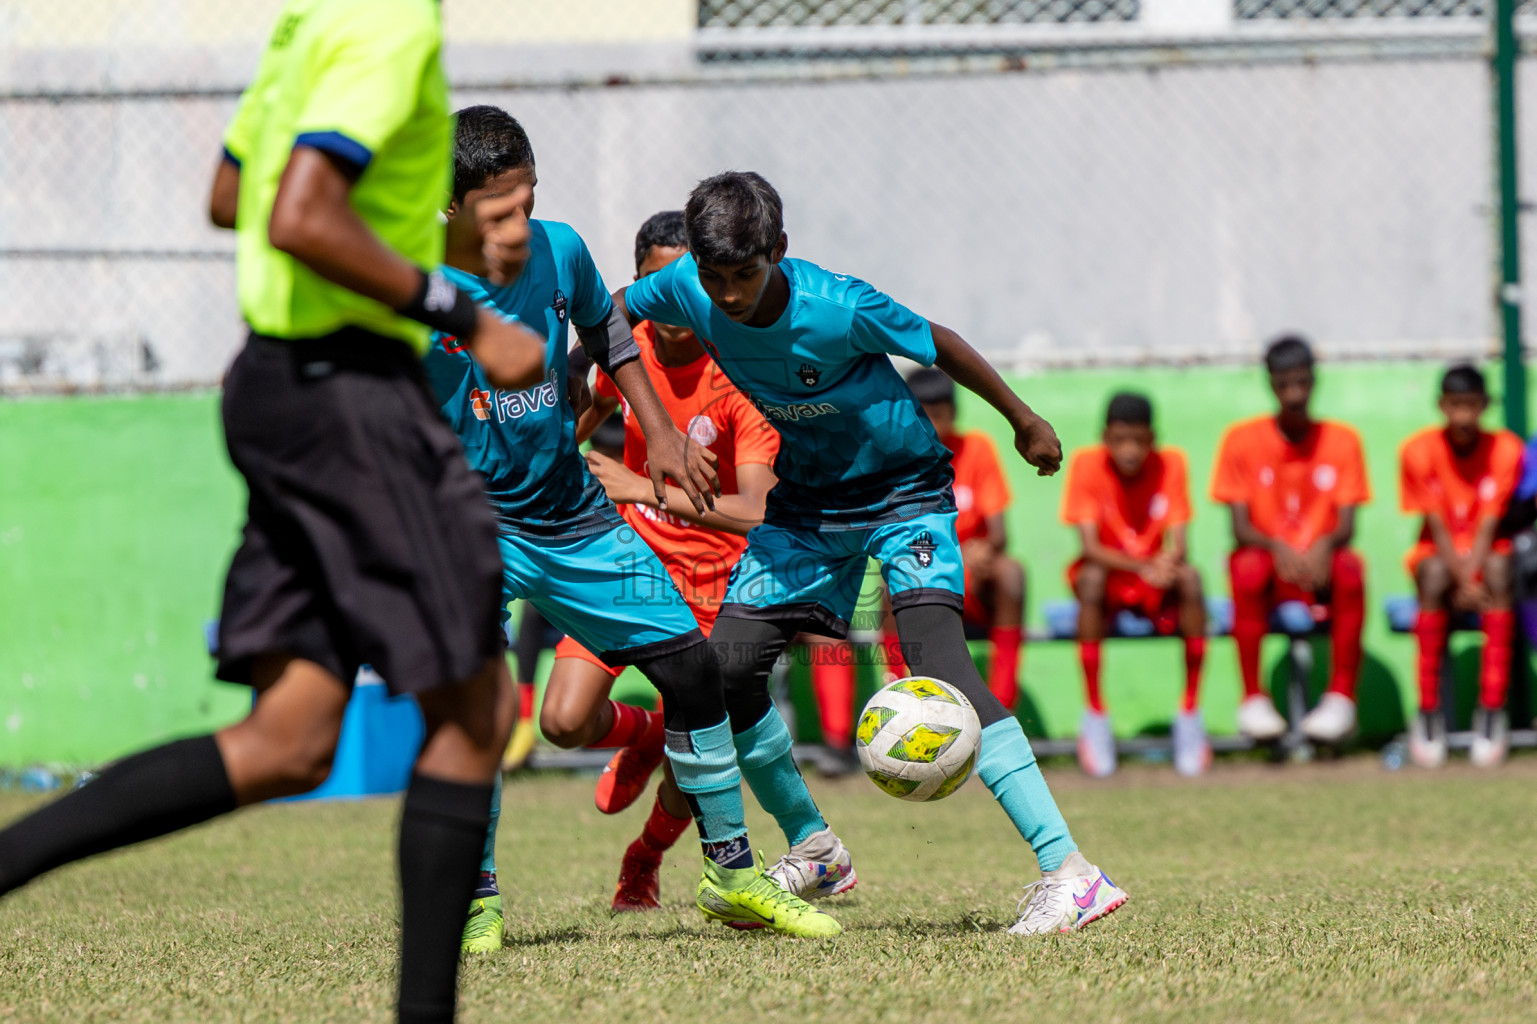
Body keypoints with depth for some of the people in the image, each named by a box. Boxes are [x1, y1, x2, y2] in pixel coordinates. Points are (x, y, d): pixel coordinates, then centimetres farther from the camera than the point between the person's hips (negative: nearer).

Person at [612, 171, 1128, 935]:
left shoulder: (839, 309, -29)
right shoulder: (687, 291, -15)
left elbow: (938, 346, -12)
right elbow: (612, 313, 7)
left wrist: (1024, 422, 0)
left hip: (903, 487, -6)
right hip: (807, 499, 6)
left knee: (932, 650, -26)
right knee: (728, 662, -4)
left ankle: (1068, 872, -33)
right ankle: (811, 848, 21)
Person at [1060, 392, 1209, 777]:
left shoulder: (1170, 463, -8)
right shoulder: (1086, 464, -12)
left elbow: (1178, 545, -11)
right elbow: (1090, 547, -18)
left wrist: (1169, 564, -36)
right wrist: (1142, 567, -35)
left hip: (1158, 580, 1)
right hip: (1110, 573, -1)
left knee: (1190, 577, -31)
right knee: (1091, 577, -35)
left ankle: (1190, 712, -23)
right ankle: (1095, 715, -28)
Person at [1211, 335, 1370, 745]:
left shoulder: (1342, 440, 5)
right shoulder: (1242, 439, 2)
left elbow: (1346, 526, -1)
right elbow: (1240, 527, -3)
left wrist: (1325, 545, -25)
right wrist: (1278, 548, -24)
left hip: (1321, 574, 1)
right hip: (1270, 570, -1)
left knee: (1351, 568, -33)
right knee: (1247, 566, -35)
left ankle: (1342, 696, -27)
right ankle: (1253, 699, -28)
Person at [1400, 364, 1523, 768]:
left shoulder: (1505, 449, -7)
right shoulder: (1419, 451, -9)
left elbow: (1489, 526, -13)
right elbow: (1437, 527, -12)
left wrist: (1471, 579, -28)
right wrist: (1463, 583, -25)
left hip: (1485, 555, 1)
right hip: (1437, 553, -1)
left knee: (1500, 570, -34)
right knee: (1434, 577, -35)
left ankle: (1492, 710, -35)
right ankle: (1428, 712, -31)